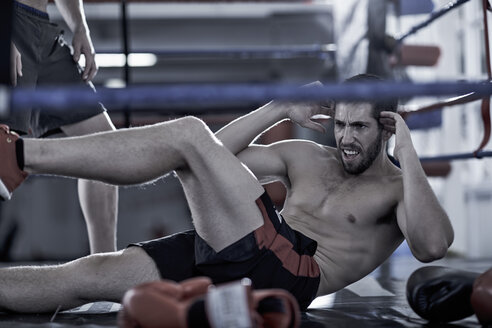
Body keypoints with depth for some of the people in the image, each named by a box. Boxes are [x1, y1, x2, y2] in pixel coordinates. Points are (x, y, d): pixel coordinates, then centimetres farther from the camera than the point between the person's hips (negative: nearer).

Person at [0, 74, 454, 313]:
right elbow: (220, 153, 25)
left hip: (286, 273, -7)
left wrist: (407, 154, -13)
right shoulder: (306, 158, 26)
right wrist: (280, 110, 16)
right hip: (230, 262, 7)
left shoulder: (398, 190, 9)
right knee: (87, 275, -7)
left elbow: (432, 246, -14)